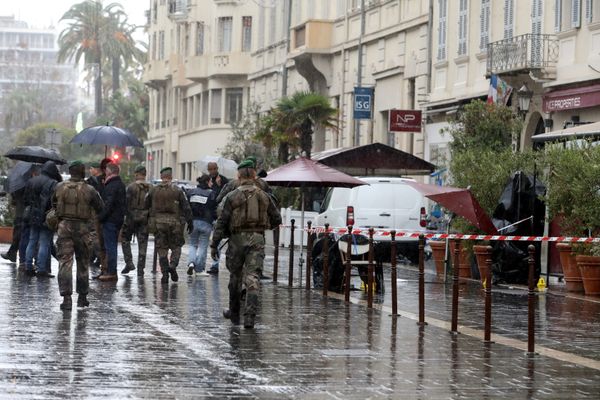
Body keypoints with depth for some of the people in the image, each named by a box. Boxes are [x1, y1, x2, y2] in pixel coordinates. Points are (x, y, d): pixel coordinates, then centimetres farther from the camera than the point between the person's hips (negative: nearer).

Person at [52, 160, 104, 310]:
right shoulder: (89, 190, -7)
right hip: (81, 227, -1)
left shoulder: (60, 187, 0)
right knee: (83, 263, 14)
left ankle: (66, 297, -13)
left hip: (64, 226, 1)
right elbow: (101, 209, 1)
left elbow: (53, 205, 14)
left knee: (65, 262, -2)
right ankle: (82, 297, 21)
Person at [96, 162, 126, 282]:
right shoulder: (121, 184, 14)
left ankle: (111, 272, -7)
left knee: (110, 246, -7)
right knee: (113, 246, 16)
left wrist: (100, 217, -16)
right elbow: (124, 203, 20)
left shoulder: (111, 186, -17)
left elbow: (108, 205, -21)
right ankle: (112, 271, 21)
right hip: (118, 220, 10)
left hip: (110, 220, -10)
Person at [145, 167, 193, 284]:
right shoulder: (177, 190, -2)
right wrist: (190, 222, 1)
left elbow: (146, 206, 9)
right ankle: (172, 266, -10)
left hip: (158, 223, 1)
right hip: (174, 222, -1)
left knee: (162, 249, 7)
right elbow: (186, 208, -3)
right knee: (176, 247, 12)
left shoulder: (153, 190, 4)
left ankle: (165, 273, 1)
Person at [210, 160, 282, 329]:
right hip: (257, 239, 1)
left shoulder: (233, 196, -3)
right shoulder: (264, 196, 6)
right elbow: (276, 219, 12)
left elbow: (222, 222, -5)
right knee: (253, 278, -4)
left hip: (238, 239, -1)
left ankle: (234, 313, 28)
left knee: (235, 276, 15)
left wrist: (214, 244, -2)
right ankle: (249, 317, -16)